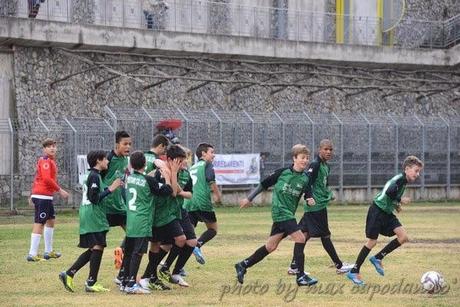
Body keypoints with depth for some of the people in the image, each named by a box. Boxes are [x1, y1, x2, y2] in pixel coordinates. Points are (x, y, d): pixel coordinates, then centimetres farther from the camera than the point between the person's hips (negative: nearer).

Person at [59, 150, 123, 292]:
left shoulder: (90, 175, 17)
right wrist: (110, 189, -16)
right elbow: (94, 198, -20)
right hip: (93, 215, -10)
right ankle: (91, 283, -3)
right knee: (98, 247, -5)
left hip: (87, 215, 10)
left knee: (93, 249, 12)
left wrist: (112, 187, 15)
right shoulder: (94, 176, -13)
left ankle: (69, 274, 9)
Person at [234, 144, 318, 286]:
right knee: (300, 238, -16)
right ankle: (301, 276, -11)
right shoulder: (283, 172, -6)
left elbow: (308, 194, 8)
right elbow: (264, 184, 3)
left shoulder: (305, 179, 5)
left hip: (289, 214, 6)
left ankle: (243, 265, 22)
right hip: (280, 211, -6)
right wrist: (249, 199, 8)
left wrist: (310, 200, -17)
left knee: (271, 246, 9)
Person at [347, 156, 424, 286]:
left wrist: (396, 205, 10)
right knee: (372, 242, -5)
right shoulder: (399, 179, -18)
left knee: (403, 237, -5)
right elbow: (389, 192, -32)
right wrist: (400, 200, -17)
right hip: (377, 211, -9)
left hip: (387, 213, 9)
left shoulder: (403, 181, 12)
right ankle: (354, 272, 5)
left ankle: (377, 258, 7)